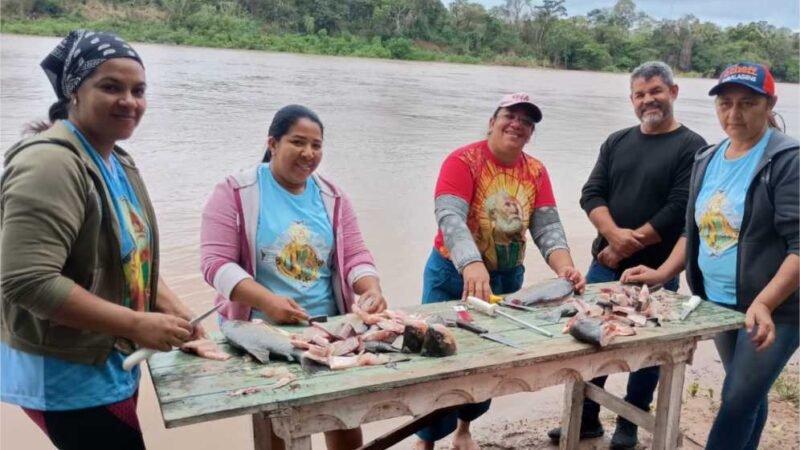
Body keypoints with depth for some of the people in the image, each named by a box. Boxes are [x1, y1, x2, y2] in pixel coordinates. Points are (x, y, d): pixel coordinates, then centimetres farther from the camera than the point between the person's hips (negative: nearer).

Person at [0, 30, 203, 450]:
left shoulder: (118, 162, 8)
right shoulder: (51, 163, -22)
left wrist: (168, 304, 0)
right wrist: (138, 324, -25)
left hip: (111, 363, 9)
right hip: (67, 374, -9)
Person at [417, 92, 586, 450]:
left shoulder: (535, 171, 0)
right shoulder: (463, 161, -16)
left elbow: (547, 226, -6)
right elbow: (450, 218, -29)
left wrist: (564, 267, -25)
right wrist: (473, 267, -45)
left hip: (508, 278, 5)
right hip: (454, 276, -5)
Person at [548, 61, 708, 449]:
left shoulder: (691, 147, -5)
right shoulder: (617, 142, 10)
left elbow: (680, 210, -15)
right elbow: (591, 194, 2)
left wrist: (630, 246, -14)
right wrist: (614, 235, -16)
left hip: (656, 271, -4)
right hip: (604, 264, 5)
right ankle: (586, 418, 26)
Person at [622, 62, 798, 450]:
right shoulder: (707, 160, 8)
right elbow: (695, 230, 17)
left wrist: (764, 303, -29)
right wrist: (662, 273, 5)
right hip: (719, 305, 6)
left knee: (737, 400, -3)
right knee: (749, 397, 18)